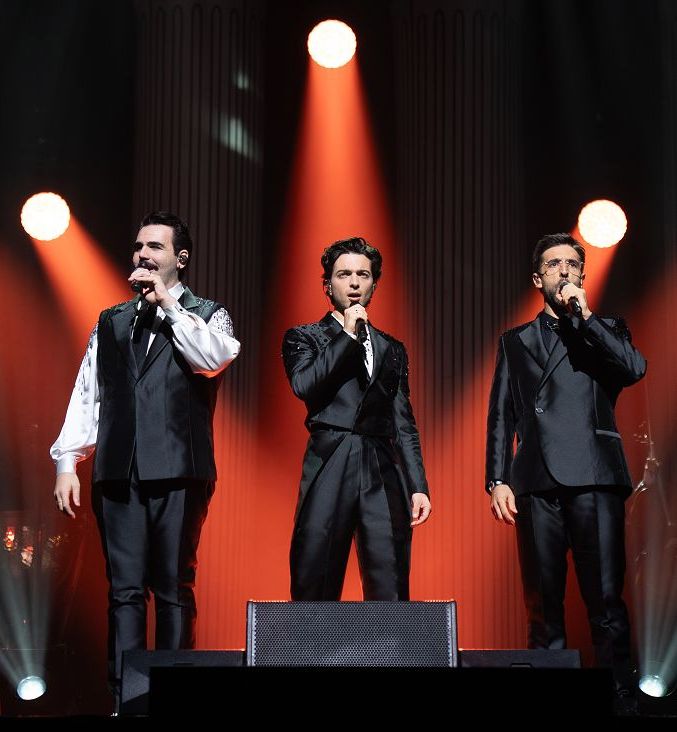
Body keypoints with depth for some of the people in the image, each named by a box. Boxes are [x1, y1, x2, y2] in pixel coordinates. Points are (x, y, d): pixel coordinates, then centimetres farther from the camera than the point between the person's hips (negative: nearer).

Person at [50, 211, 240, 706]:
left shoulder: (207, 315, 9)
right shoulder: (111, 322, 19)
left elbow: (216, 358, -13)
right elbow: (87, 395, 14)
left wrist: (169, 303, -6)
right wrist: (67, 461, 5)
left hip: (179, 473, -3)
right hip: (119, 473, 3)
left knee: (175, 589, -1)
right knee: (125, 589, 0)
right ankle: (124, 698, 1)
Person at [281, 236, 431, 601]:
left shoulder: (392, 349, 21)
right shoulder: (304, 337, 12)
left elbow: (404, 425, 18)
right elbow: (304, 384, -9)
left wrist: (418, 486, 8)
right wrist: (348, 335, -3)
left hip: (383, 476, 3)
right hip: (329, 473, -3)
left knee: (390, 597, -3)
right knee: (314, 595, -4)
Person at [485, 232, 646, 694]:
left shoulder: (606, 329, 18)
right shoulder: (516, 341, 21)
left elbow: (634, 369, -4)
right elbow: (501, 417, 15)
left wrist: (585, 317, -4)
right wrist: (497, 480, 3)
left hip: (595, 478, -2)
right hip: (538, 482, 2)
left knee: (606, 599, -9)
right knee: (543, 601, -1)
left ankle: (620, 688, -7)